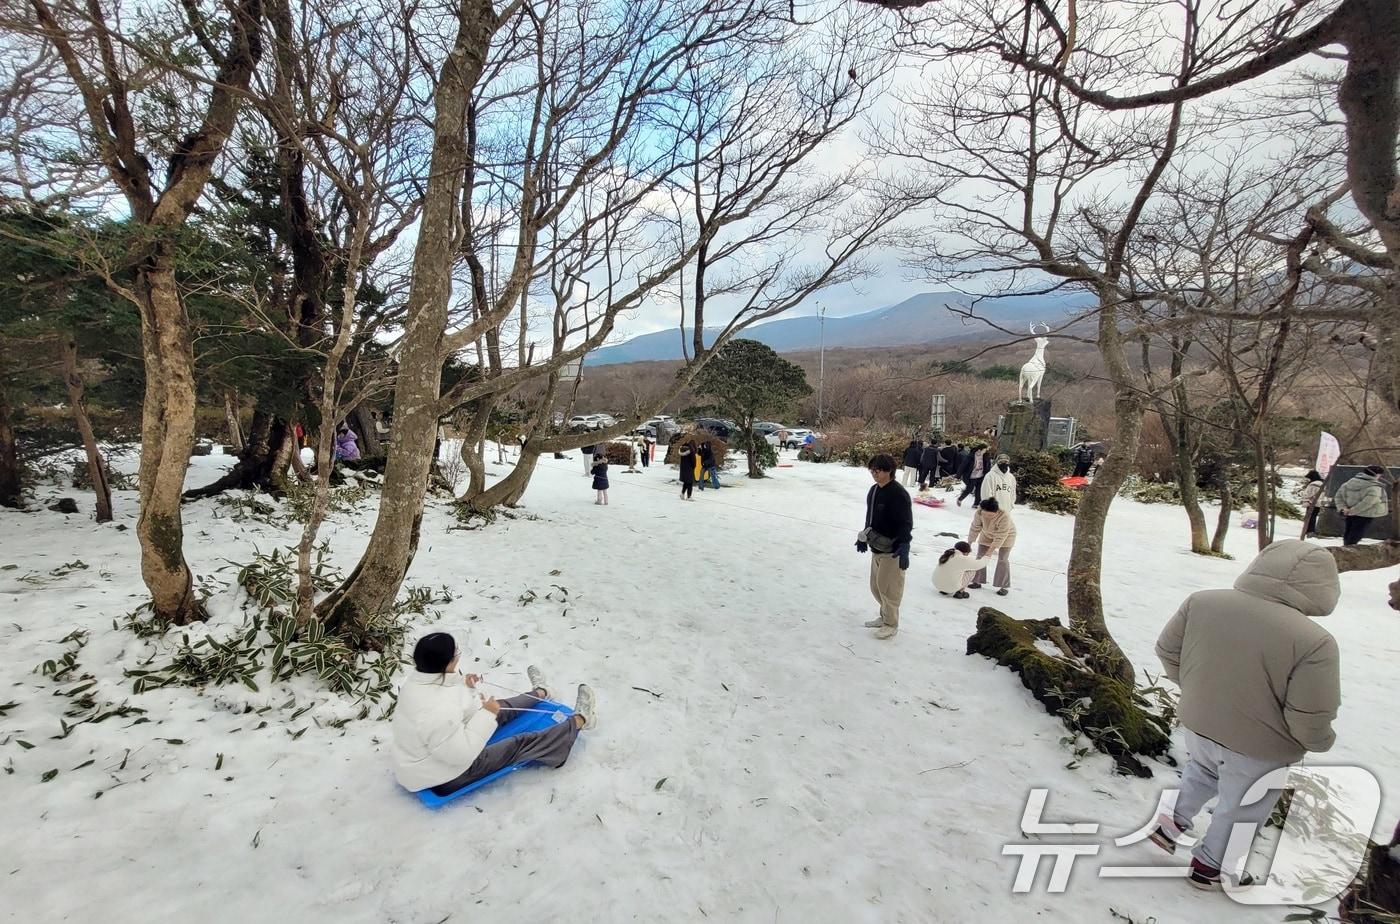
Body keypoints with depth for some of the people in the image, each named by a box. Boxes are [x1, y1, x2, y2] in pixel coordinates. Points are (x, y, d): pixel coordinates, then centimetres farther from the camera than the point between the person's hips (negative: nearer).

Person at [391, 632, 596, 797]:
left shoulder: (417, 681, -10)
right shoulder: (436, 713, -40)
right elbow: (462, 753, -32)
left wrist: (465, 687, -4)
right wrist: (486, 715, -25)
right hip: (444, 778, -9)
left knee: (498, 709, 21)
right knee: (521, 745, -1)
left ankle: (539, 692, 48)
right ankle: (578, 720, 16)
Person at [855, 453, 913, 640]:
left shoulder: (898, 494, -20)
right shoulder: (874, 489, 7)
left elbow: (906, 523, -23)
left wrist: (903, 546, -30)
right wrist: (864, 537, 23)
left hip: (892, 550, -9)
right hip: (876, 548, 9)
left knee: (888, 588, 1)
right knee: (876, 586, 18)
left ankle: (891, 624, 17)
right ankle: (884, 617, 36)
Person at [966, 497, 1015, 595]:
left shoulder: (1004, 515, -41)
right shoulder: (979, 512, -30)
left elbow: (1000, 537, -35)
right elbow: (975, 528, -16)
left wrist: (990, 551, -33)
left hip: (1006, 536, -4)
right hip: (987, 535, 4)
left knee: (1002, 560, -5)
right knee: (980, 556, 3)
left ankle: (1004, 586, 6)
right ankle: (977, 581, 15)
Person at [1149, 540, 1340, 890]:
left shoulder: (1201, 602, -16)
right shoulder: (1314, 642, -29)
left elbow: (1167, 651, -3)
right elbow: (1310, 723, -24)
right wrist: (1320, 742, 0)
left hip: (1198, 725, 4)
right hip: (1260, 750, -4)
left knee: (1202, 772, 35)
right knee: (1241, 810, 22)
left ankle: (1172, 824, 39)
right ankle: (1209, 866, 40)